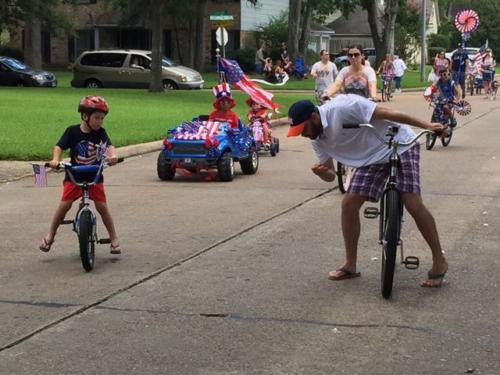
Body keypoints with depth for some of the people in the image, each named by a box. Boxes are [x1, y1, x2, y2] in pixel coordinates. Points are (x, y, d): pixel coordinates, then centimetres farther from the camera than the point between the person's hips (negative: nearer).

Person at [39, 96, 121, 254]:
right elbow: (59, 146, -13)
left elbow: (109, 145, -18)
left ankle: (114, 238, 7)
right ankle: (50, 236, 9)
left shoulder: (100, 133, -3)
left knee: (102, 206, -5)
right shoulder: (72, 131, -7)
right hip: (74, 176, -1)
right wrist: (55, 159, -33)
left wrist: (112, 155, -40)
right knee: (64, 204, -8)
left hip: (95, 177, 1)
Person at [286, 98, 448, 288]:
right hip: (372, 157, 7)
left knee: (413, 203, -18)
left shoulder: (342, 107, -28)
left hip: (400, 145, -7)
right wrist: (320, 172, -21)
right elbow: (330, 175, 5)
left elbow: (386, 113, -27)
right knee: (349, 203, -5)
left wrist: (426, 125, -28)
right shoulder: (318, 140, -3)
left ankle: (439, 261, -5)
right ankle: (350, 265, 9)